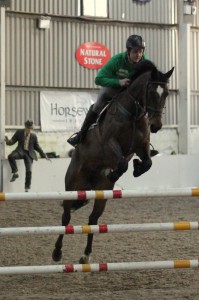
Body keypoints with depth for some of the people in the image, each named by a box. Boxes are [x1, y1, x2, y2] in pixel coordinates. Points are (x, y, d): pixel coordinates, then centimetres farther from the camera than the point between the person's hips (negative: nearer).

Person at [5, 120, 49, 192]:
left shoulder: (34, 136, 5)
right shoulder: (19, 132, 3)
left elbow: (37, 147, 16)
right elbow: (12, 141, 2)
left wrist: (44, 155, 14)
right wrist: (8, 141, -22)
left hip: (29, 154, 0)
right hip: (20, 151, 1)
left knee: (29, 170, -16)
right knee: (11, 156, -32)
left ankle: (27, 188, -4)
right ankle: (15, 173, -18)